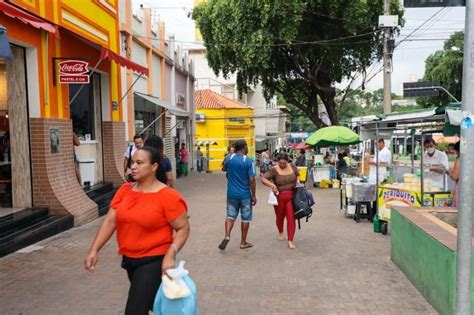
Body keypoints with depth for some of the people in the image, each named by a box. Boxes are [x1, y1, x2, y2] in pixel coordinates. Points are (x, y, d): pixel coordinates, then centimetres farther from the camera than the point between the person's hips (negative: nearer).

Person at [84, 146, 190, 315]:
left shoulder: (168, 196, -17)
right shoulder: (124, 190, 0)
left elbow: (183, 228, -14)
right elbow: (110, 221, 1)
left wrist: (170, 255, -26)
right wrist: (94, 250, -5)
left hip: (154, 261, -6)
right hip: (129, 260, 7)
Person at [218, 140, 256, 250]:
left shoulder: (228, 158, -1)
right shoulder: (249, 161, -13)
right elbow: (252, 180, -15)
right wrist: (254, 195, -5)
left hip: (231, 193, 3)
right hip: (245, 194, -3)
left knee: (230, 215, 14)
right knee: (245, 218, 10)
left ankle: (227, 236, -7)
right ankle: (243, 242, 18)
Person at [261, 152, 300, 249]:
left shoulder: (293, 167, 0)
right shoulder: (274, 170, -11)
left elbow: (297, 175, 20)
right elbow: (263, 179, -18)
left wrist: (297, 181, 1)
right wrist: (271, 185, -33)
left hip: (291, 197, 1)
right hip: (279, 197, -1)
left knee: (291, 219, -6)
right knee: (280, 217, 17)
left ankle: (290, 241, 0)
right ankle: (280, 232, 47)